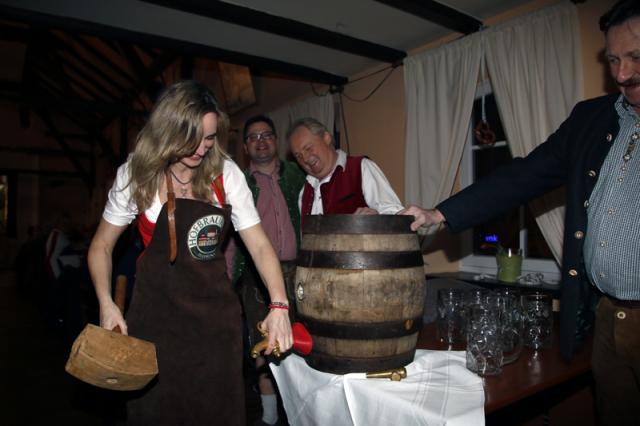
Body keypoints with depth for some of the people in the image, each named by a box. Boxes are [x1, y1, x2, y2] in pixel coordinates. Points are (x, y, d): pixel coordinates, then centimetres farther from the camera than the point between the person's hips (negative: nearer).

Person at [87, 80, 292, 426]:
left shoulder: (226, 174, -6)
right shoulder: (136, 174, -7)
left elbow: (259, 244, -7)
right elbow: (102, 245, 2)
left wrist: (279, 306, -20)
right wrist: (106, 304, -12)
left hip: (217, 311, 2)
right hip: (157, 311, -1)